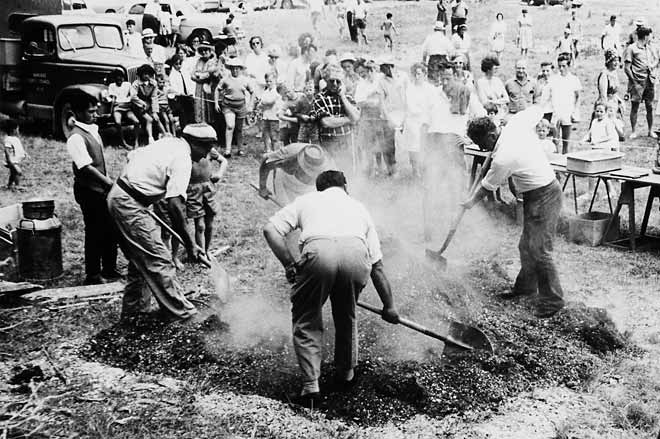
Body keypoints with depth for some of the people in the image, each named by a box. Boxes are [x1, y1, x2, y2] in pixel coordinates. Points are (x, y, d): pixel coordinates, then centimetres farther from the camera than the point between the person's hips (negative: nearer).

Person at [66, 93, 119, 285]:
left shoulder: (93, 130, 10)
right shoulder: (76, 137, -17)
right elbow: (86, 167, -23)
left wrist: (109, 181, 12)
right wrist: (109, 183, -22)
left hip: (102, 189, 9)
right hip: (89, 191, -8)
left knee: (111, 230, 14)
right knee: (95, 233, 0)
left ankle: (109, 270, 26)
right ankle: (93, 275, 11)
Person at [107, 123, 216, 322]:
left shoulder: (168, 142, 10)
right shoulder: (182, 159, -16)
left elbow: (131, 155, 18)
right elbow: (175, 204, -25)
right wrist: (190, 245, -23)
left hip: (117, 195, 10)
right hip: (130, 205, -10)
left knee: (140, 258, 20)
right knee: (159, 260, -1)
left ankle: (133, 309, 28)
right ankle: (179, 311, 7)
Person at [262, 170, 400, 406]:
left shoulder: (307, 200, 34)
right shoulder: (358, 206, 37)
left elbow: (270, 229, 16)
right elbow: (377, 265, 35)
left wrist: (290, 265, 18)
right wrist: (389, 306, 42)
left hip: (318, 252, -2)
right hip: (356, 253, 2)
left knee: (306, 322, 17)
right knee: (346, 318, 28)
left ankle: (311, 387, 9)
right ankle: (346, 376, 38)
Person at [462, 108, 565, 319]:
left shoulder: (503, 157, -25)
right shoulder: (516, 123, -4)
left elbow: (487, 186, -9)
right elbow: (537, 110, 16)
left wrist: (471, 201, 10)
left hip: (543, 197, -10)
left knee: (539, 249, -8)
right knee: (526, 245, 17)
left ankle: (552, 300, 0)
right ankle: (525, 286, 31)